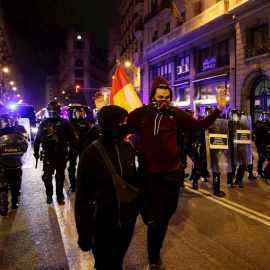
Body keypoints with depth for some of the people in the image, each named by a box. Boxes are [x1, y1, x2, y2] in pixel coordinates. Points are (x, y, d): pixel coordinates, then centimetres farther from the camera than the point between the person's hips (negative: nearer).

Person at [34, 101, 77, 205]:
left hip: (61, 154, -1)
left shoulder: (64, 123, 3)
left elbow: (72, 136, 2)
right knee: (47, 176, -4)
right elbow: (37, 138, 15)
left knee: (60, 176, 7)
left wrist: (74, 148, -6)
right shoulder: (44, 124, 10)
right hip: (48, 154, 1)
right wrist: (36, 151, 14)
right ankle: (49, 194, 18)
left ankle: (60, 196, 20)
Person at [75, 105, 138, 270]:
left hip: (128, 222, 4)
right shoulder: (92, 153, -15)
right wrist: (84, 232, -10)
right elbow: (83, 196, -11)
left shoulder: (128, 148, -2)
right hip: (102, 227, -4)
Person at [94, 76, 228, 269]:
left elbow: (199, 125, 6)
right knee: (155, 219, 5)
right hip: (149, 175, -3)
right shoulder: (140, 113, -6)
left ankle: (156, 252, 42)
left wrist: (219, 109, 1)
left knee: (165, 216, 17)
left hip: (172, 173, 3)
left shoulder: (175, 113, 1)